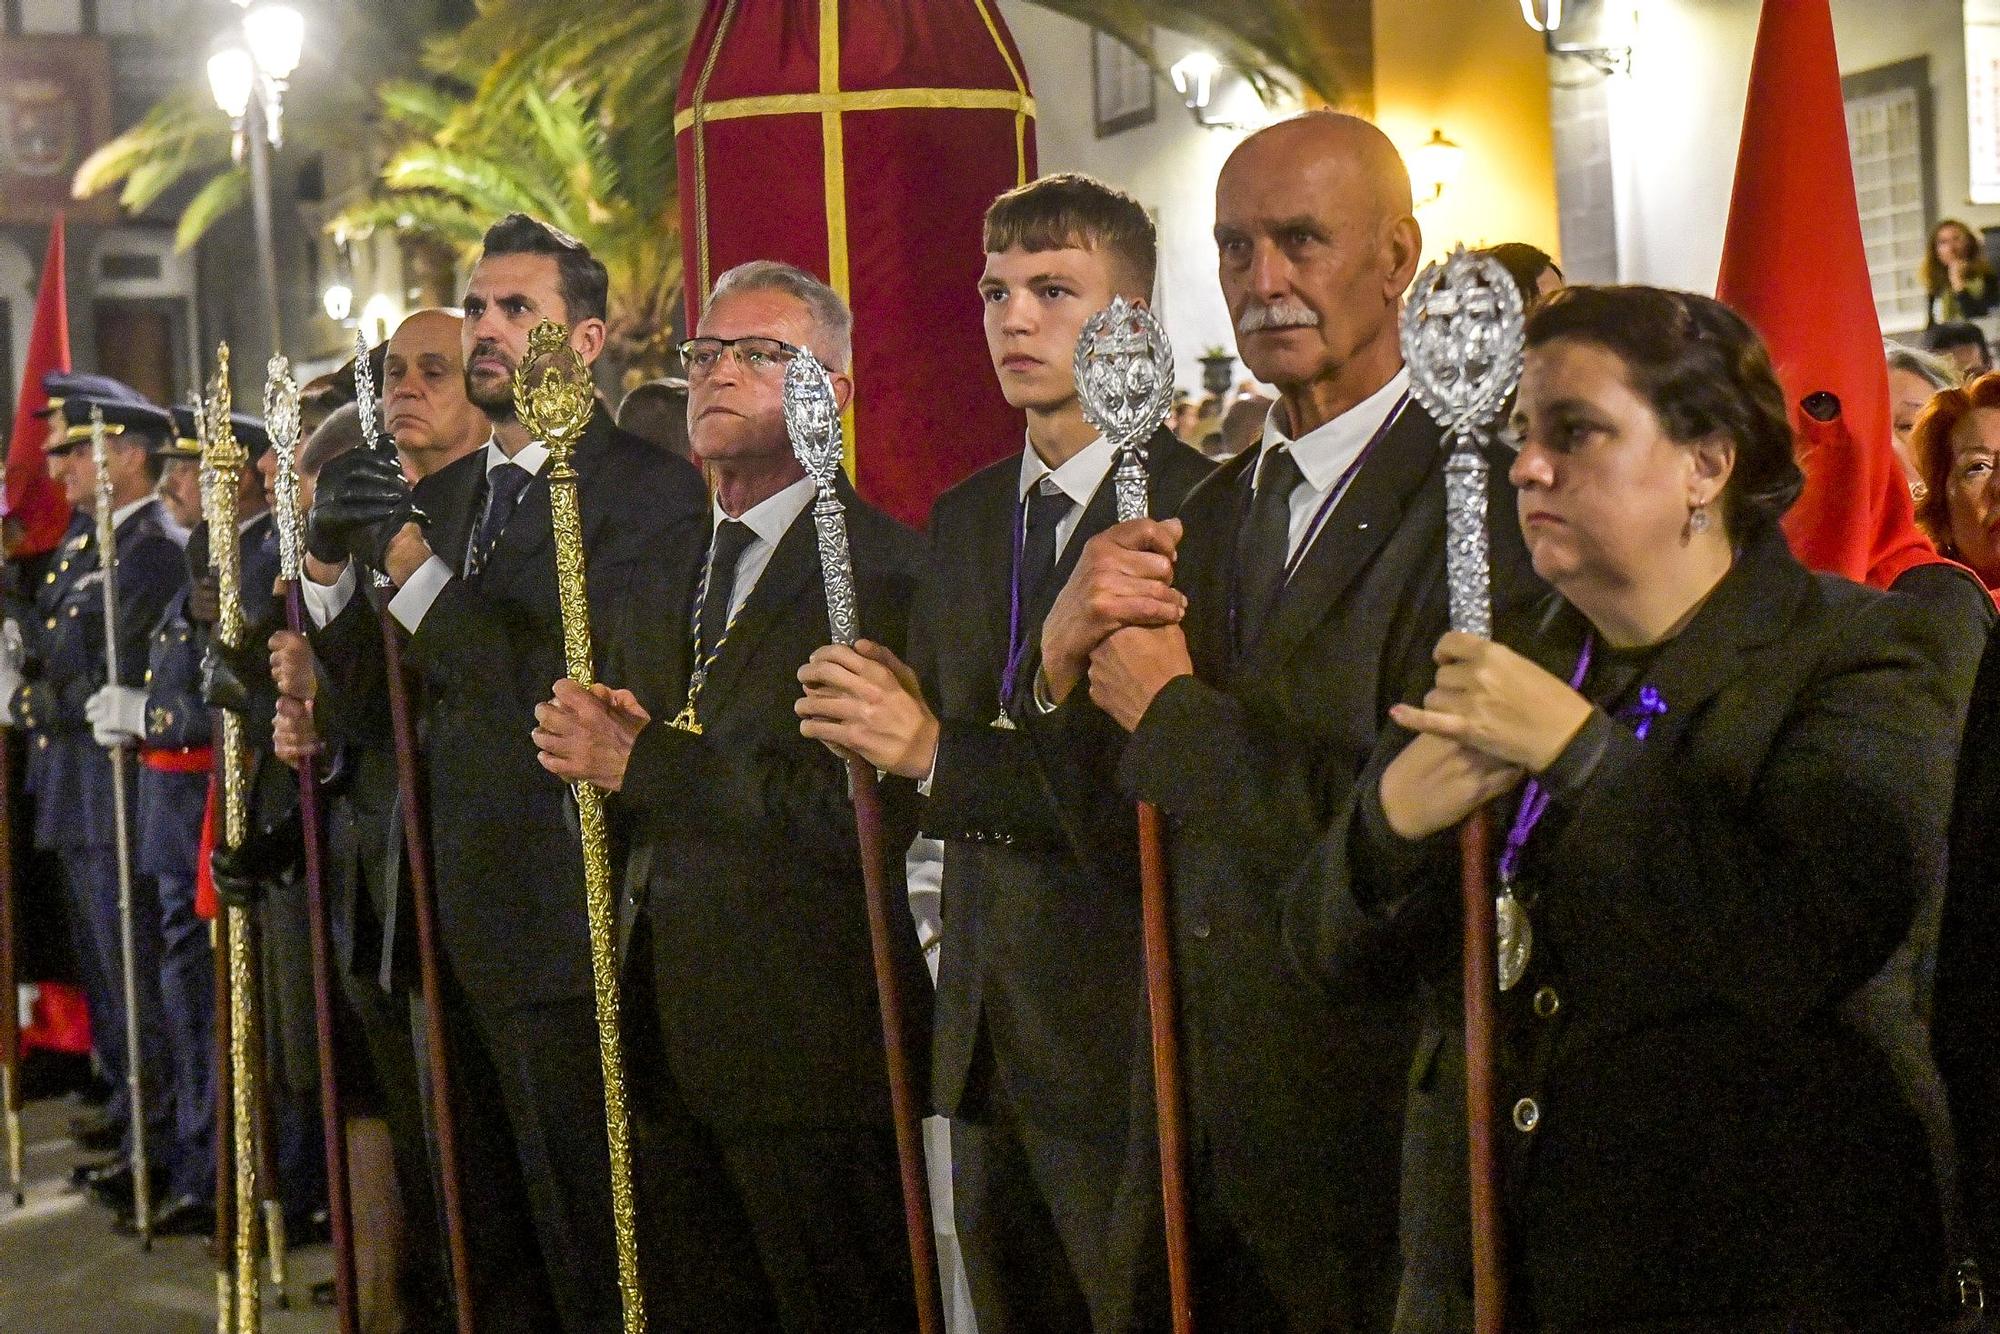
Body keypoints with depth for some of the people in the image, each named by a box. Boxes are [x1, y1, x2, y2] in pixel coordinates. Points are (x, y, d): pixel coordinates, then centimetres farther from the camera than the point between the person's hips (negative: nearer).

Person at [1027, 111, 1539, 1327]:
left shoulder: (1483, 497, -16)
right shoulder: (1212, 509, 10)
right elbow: (1111, 819, 10)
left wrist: (1173, 709, -15)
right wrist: (1068, 661, -11)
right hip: (1203, 1116, 7)